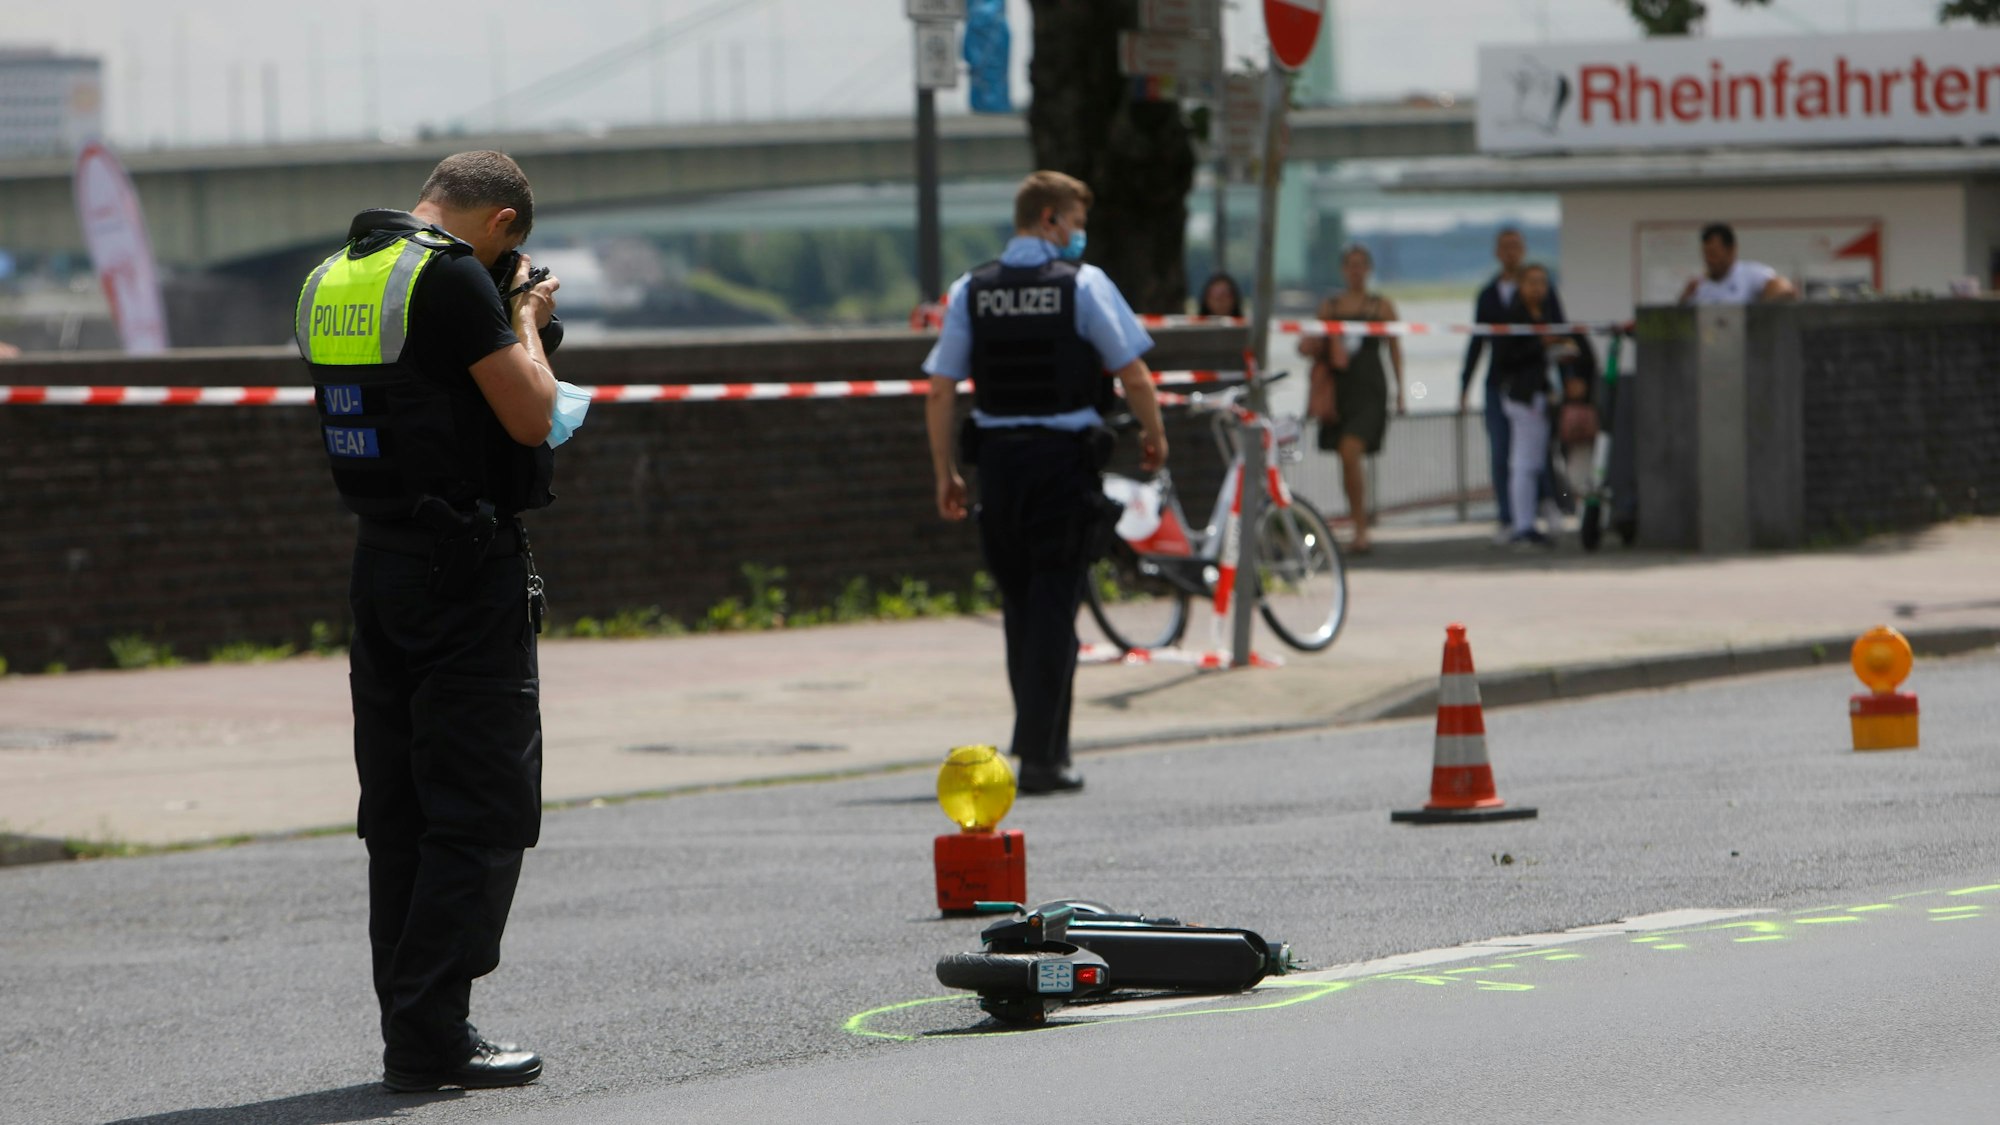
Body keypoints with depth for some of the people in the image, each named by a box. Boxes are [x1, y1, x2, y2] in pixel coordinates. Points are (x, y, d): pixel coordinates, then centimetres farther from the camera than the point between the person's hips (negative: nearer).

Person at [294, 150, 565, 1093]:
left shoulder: (327, 281, 11)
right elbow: (530, 416, -15)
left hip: (377, 561, 8)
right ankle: (431, 1035, -7)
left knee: (399, 811, 12)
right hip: (466, 567, -8)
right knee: (480, 811, -4)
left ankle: (408, 1024, 15)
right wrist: (526, 321, 1)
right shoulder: (453, 279, -15)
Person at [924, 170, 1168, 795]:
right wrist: (1154, 437, 12)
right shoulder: (1083, 284, -6)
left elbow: (940, 392, 2)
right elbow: (1133, 374, -6)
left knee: (1020, 607, 13)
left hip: (997, 458, 4)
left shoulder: (970, 291, 4)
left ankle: (1045, 745, 21)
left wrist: (945, 476, 9)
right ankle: (1040, 757, -6)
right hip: (1066, 457, -4)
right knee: (1054, 605, -2)